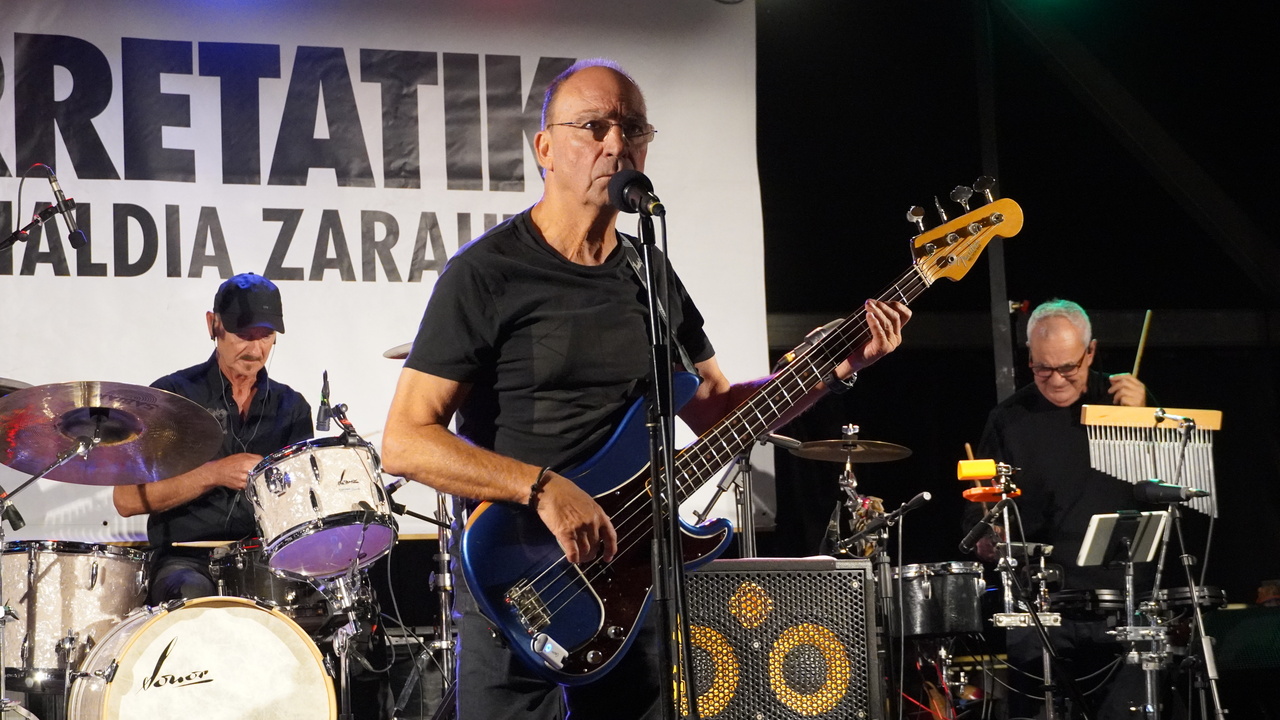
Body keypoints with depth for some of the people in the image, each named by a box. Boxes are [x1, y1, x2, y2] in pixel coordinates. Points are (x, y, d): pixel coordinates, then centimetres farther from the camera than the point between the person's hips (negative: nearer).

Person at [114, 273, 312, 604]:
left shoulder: (291, 407, 14)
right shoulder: (172, 395, 3)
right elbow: (126, 500, -4)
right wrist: (214, 474, -13)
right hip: (186, 558, -3)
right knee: (192, 594, -38)